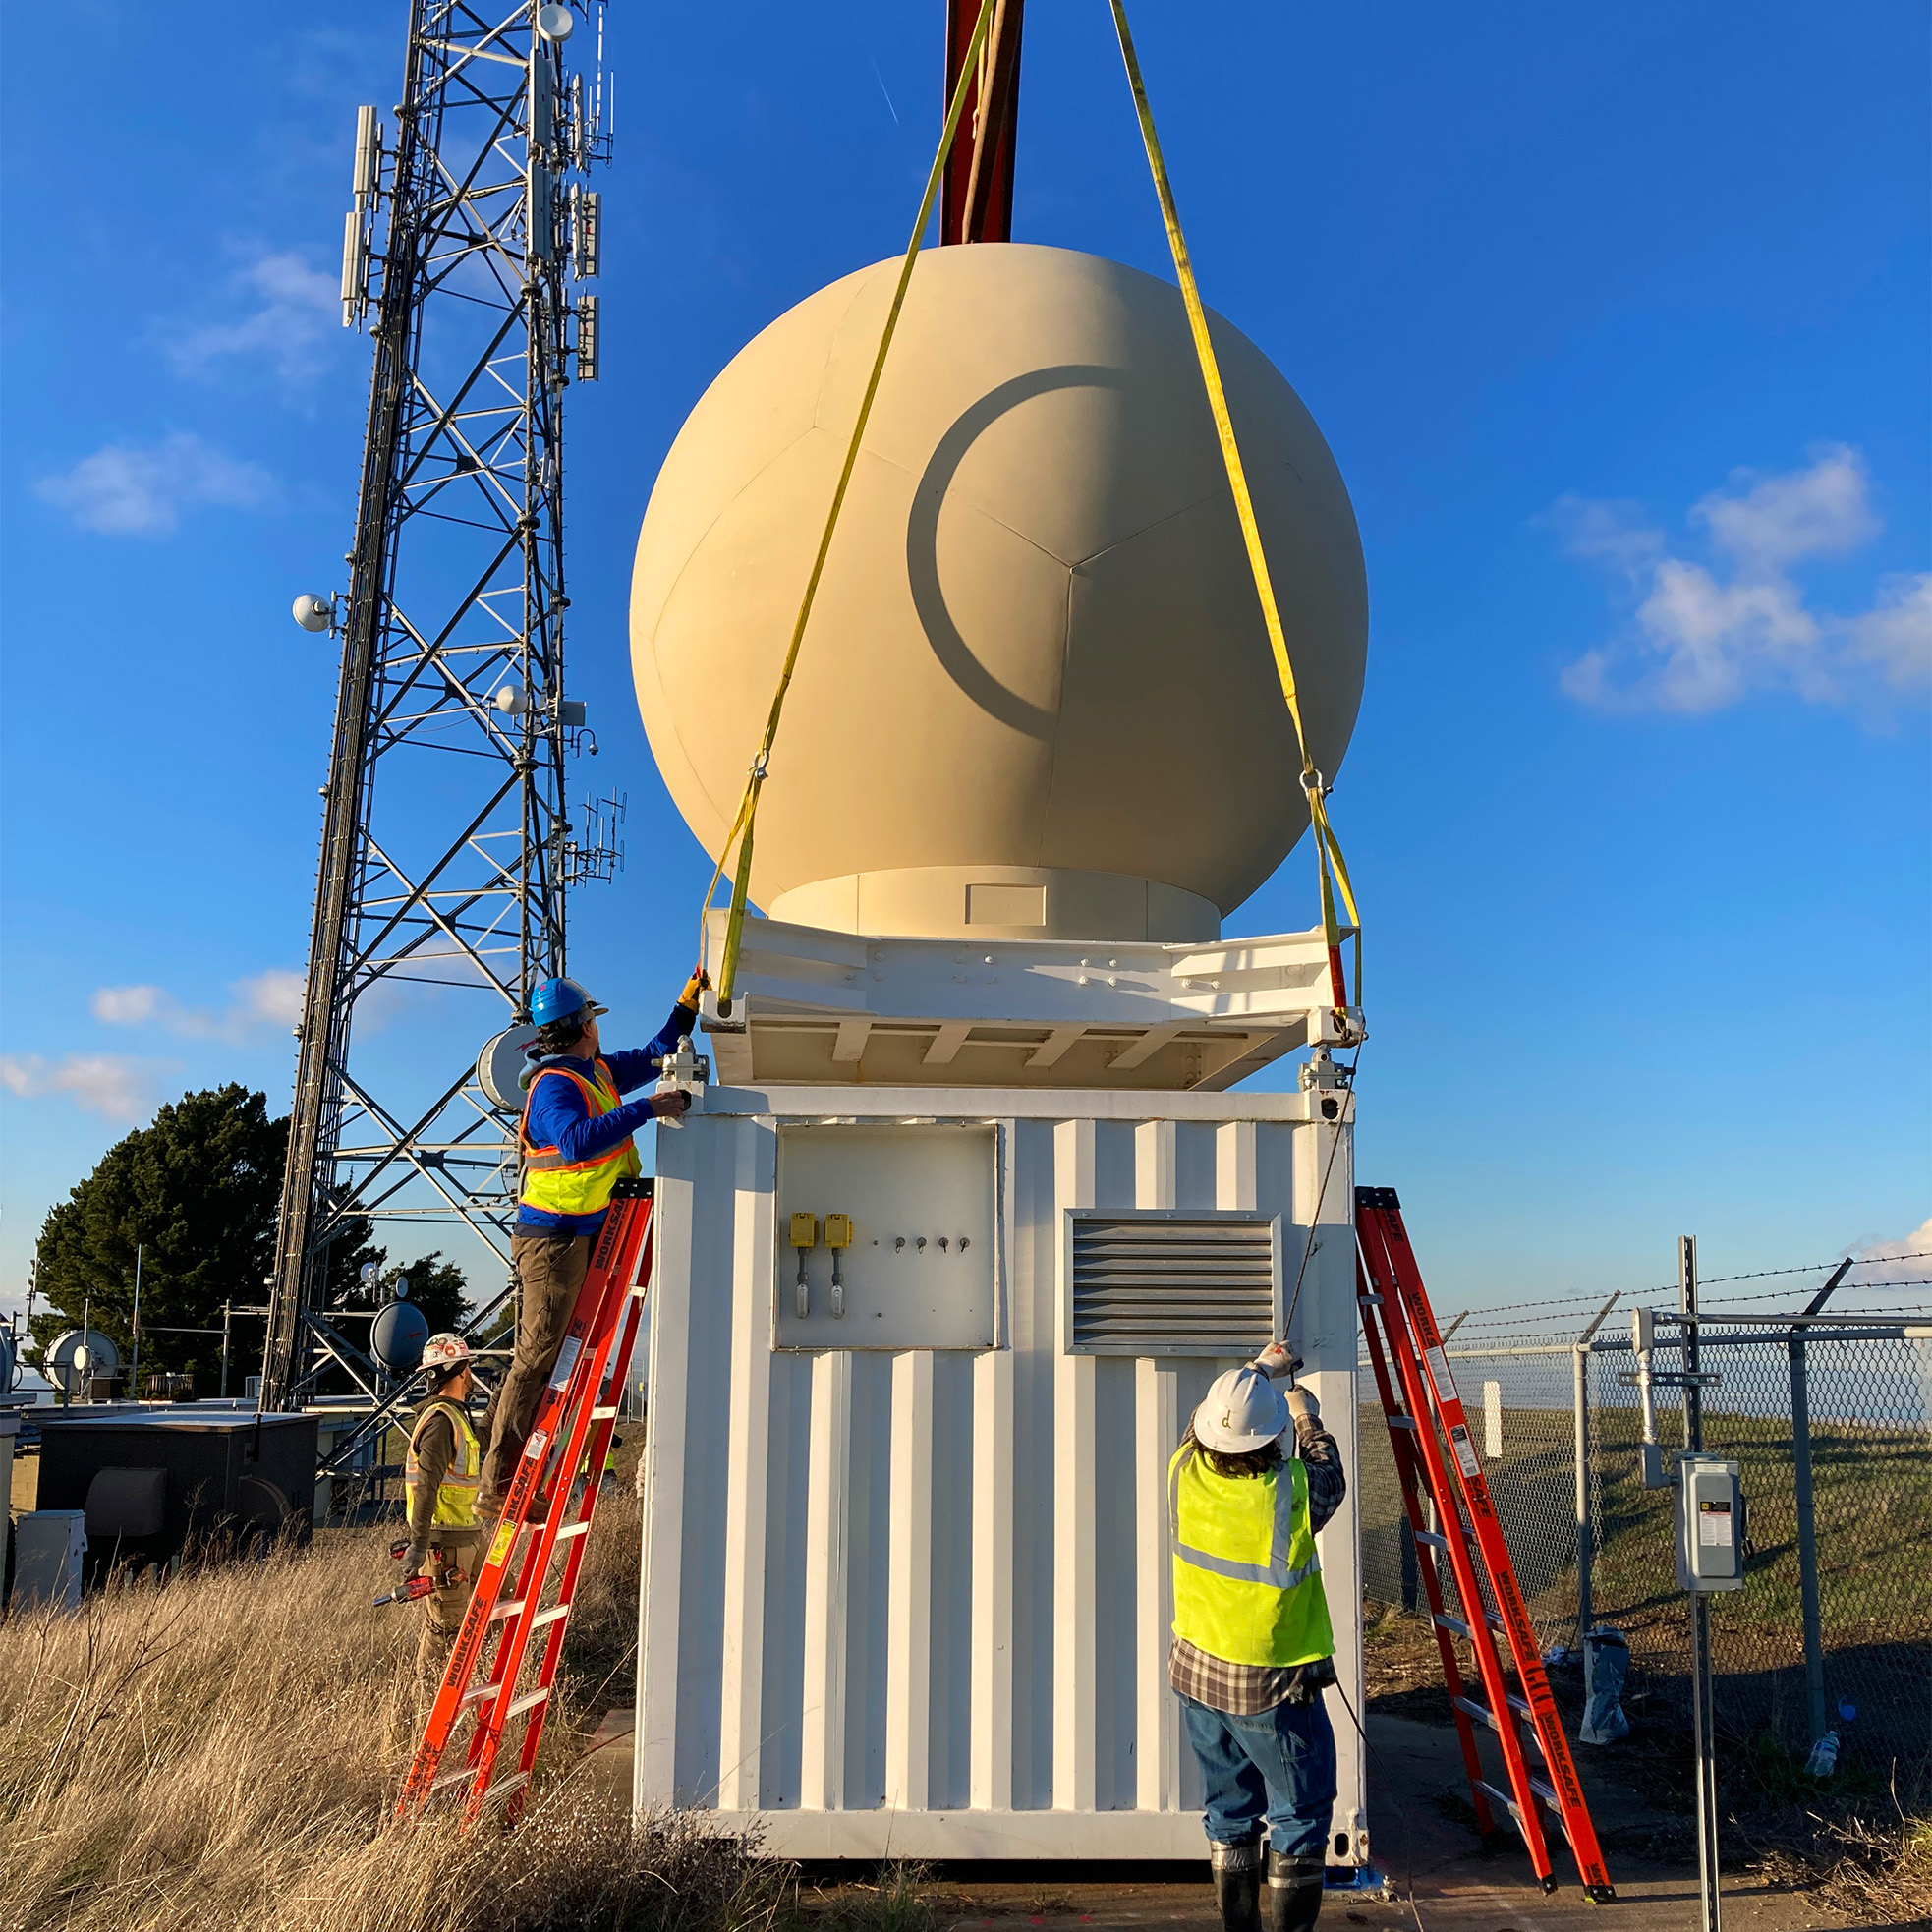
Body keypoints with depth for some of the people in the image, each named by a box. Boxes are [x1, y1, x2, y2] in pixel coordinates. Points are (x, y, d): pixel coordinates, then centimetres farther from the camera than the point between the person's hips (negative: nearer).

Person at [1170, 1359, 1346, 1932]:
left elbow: (1205, 1420, 12)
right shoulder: (1292, 1492, -23)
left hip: (1195, 1672, 5)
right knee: (1299, 1816, 9)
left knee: (1229, 1811, 18)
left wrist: (1259, 1369, 24)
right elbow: (1330, 1479, 1)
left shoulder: (1186, 1474, -10)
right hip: (1271, 1688, -5)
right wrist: (1308, 1420, 16)